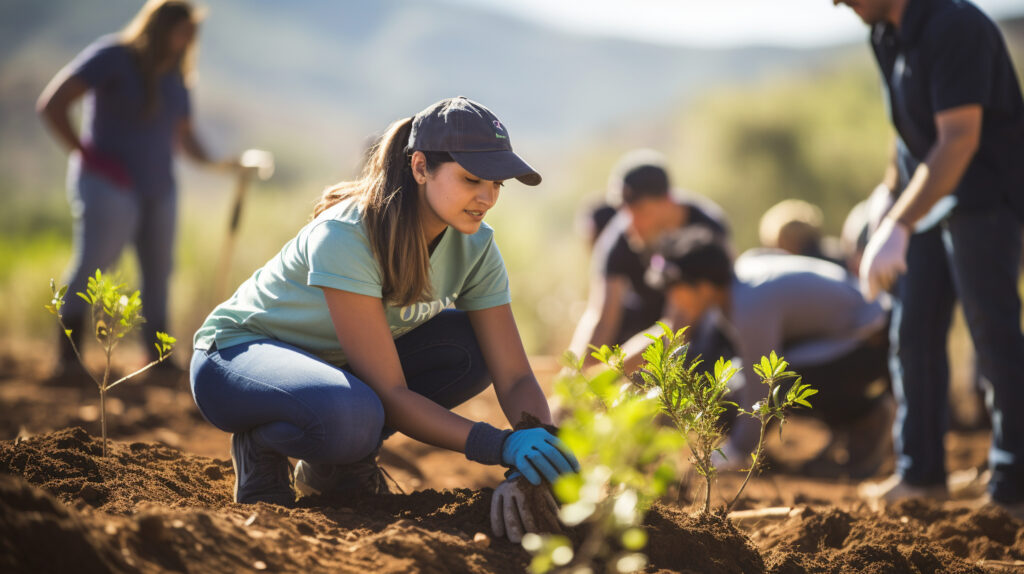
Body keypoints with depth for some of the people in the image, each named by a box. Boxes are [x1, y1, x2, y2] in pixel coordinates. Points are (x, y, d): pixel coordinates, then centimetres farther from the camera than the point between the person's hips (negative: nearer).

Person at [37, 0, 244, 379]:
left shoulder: (175, 76, 14)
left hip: (158, 188, 7)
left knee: (158, 271, 5)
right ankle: (68, 359, -14)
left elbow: (183, 134, 24)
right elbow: (52, 105, -11)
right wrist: (85, 154, -11)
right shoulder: (112, 56, -6)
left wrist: (214, 163, 6)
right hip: (109, 184, -7)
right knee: (93, 261, -17)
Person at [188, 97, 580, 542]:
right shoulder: (344, 237, -31)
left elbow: (516, 377, -14)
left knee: (478, 346, -16)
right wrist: (500, 445, -42)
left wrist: (543, 448, -35)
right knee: (353, 416, -40)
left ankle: (333, 460, -2)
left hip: (335, 363, 7)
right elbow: (391, 394, -33)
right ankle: (261, 444, -6)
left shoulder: (474, 247, -11)